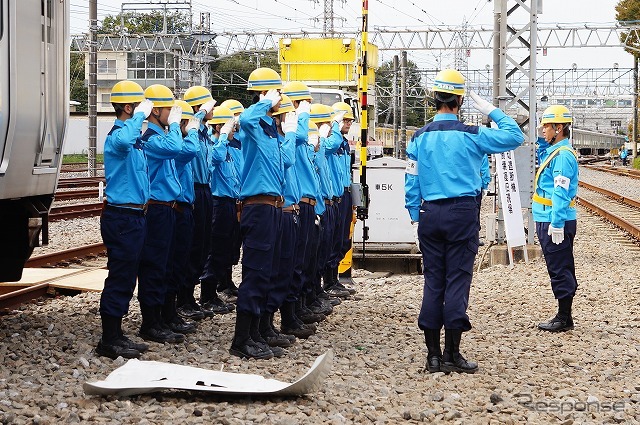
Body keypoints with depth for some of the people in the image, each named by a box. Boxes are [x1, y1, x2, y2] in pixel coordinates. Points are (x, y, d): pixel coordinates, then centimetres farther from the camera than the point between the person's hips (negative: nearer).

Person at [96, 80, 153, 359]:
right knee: (119, 279, -6)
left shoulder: (134, 137, 17)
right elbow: (123, 141, -42)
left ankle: (116, 336, 22)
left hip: (134, 217, 10)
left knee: (126, 279, 14)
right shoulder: (117, 136, -15)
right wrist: (140, 115, -29)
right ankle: (109, 341, 0)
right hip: (122, 218, -10)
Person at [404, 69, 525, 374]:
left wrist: (416, 216, 13)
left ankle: (433, 354, 9)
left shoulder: (420, 138, 2)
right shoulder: (472, 136, -6)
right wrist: (492, 112, 8)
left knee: (433, 281, 8)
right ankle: (452, 354, 0)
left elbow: (411, 182, 4)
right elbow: (515, 137, 1)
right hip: (463, 213, -3)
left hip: (430, 214, 3)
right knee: (457, 280, 0)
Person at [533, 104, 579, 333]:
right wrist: (542, 142, 20)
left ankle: (564, 318, 0)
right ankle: (564, 316, 21)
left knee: (560, 271, -5)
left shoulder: (563, 155, -16)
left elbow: (561, 192, -23)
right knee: (562, 271, 14)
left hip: (555, 223, -11)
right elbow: (542, 161, 37)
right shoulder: (554, 151, 14)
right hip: (551, 221, 11)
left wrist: (556, 224, -25)